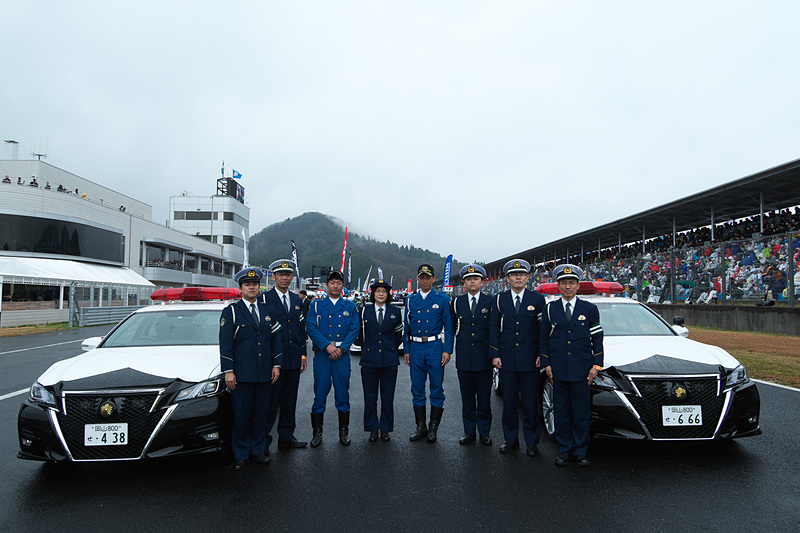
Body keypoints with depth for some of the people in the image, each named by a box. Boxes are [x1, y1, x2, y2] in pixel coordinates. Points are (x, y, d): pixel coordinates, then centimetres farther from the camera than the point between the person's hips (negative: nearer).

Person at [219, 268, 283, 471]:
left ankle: (258, 450, 22)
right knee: (241, 414, 2)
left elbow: (276, 339, 14)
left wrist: (276, 365, 6)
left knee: (261, 413, 9)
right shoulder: (231, 311, 0)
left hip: (265, 373, 4)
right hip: (242, 374, -3)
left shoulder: (267, 311, 12)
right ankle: (240, 455, 15)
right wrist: (228, 371, -10)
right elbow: (225, 343, -4)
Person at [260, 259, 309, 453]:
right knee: (270, 400, -1)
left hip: (294, 359, 5)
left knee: (289, 399, 12)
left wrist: (303, 355, 12)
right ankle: (264, 440, 10)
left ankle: (286, 436, 23)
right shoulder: (264, 299, -3)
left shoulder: (297, 300, 14)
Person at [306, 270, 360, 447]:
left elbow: (354, 329, 2)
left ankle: (344, 431, 17)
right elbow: (311, 328, -3)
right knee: (320, 392, 1)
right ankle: (317, 432, 13)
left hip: (342, 354, 1)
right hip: (322, 353, -1)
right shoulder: (316, 305, 7)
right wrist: (327, 345, -14)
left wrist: (341, 348, -11)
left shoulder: (350, 306, 10)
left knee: (342, 392, 5)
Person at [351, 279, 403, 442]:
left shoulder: (395, 312, 5)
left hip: (389, 361, 0)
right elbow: (359, 334, 12)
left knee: (387, 397, 5)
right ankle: (373, 429, 18)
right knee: (370, 397, 5)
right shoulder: (364, 311, 3)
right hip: (369, 360, 0)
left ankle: (385, 429, 17)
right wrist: (366, 349, 11)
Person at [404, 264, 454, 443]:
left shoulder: (442, 299, 2)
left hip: (435, 347, -3)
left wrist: (447, 350, -8)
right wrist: (406, 350, 7)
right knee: (417, 389, 7)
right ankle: (421, 427, 19)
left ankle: (433, 428, 13)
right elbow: (407, 327, 13)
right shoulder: (410, 300, 10)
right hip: (416, 348, 3)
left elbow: (449, 327, 0)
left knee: (437, 389, 2)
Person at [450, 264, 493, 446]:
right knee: (467, 397, 9)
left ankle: (484, 432, 17)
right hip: (464, 357, 2)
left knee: (484, 397, 5)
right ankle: (469, 432, 20)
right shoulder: (457, 303, 6)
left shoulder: (490, 303, 2)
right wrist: (462, 339, 6)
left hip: (484, 357, -1)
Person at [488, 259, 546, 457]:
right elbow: (494, 329, 6)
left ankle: (532, 442, 17)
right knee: (509, 402, 9)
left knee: (530, 403, 4)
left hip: (530, 360, -1)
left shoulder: (537, 299, 2)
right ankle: (511, 439, 22)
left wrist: (541, 355, -4)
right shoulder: (499, 300, 6)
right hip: (507, 360, 2)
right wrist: (495, 355, -1)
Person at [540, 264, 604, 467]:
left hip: (582, 369, -1)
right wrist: (546, 364, 1)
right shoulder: (550, 309, 6)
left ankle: (580, 451, 16)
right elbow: (543, 338, 9)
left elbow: (597, 338, 6)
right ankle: (564, 450, 17)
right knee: (561, 411, 6)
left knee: (581, 412, 4)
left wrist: (596, 365, -2)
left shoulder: (590, 309, 5)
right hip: (558, 369, 1)